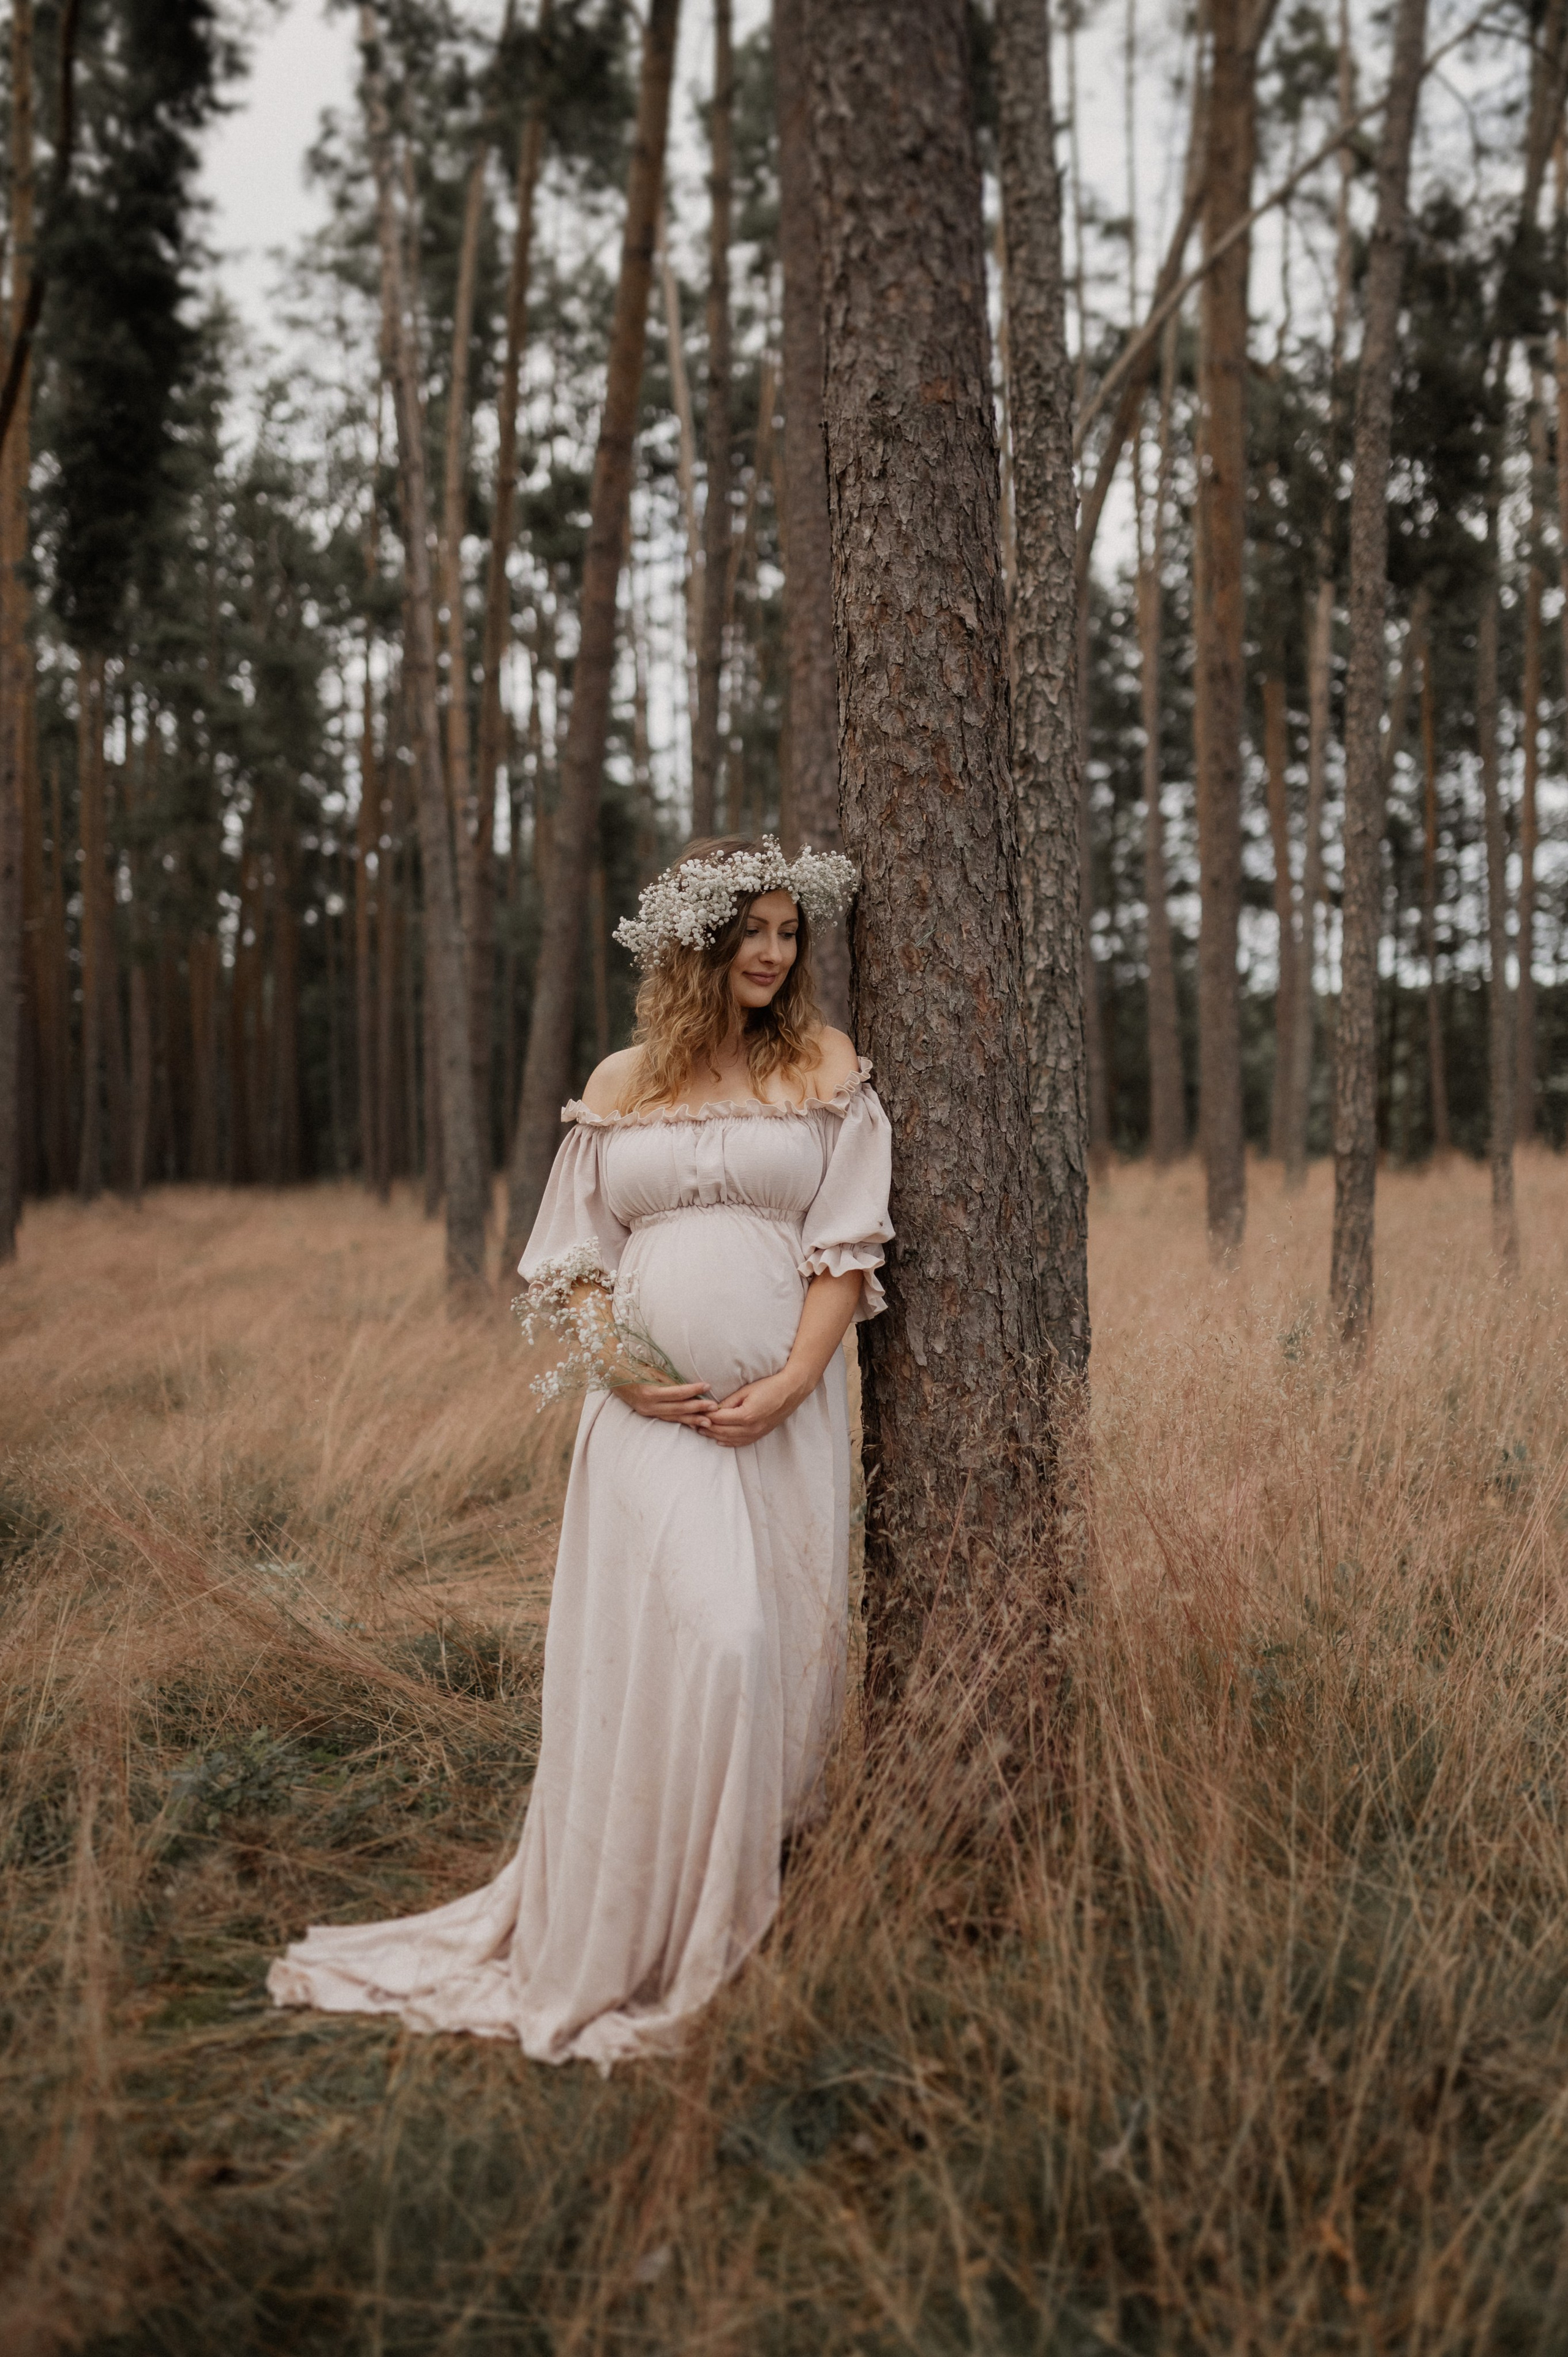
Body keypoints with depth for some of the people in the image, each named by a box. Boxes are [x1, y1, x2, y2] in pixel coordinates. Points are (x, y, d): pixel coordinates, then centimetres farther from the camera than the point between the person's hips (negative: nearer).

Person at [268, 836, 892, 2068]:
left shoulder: (824, 1070, 7)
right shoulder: (623, 1085, 10)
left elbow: (847, 1248, 1)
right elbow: (578, 1258, 13)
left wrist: (789, 1385, -11)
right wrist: (619, 1369, -4)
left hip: (783, 1407, 1)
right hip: (654, 1412, -1)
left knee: (778, 1647, 2)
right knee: (701, 1639, -13)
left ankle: (749, 1919, 19)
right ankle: (642, 1939, 1)